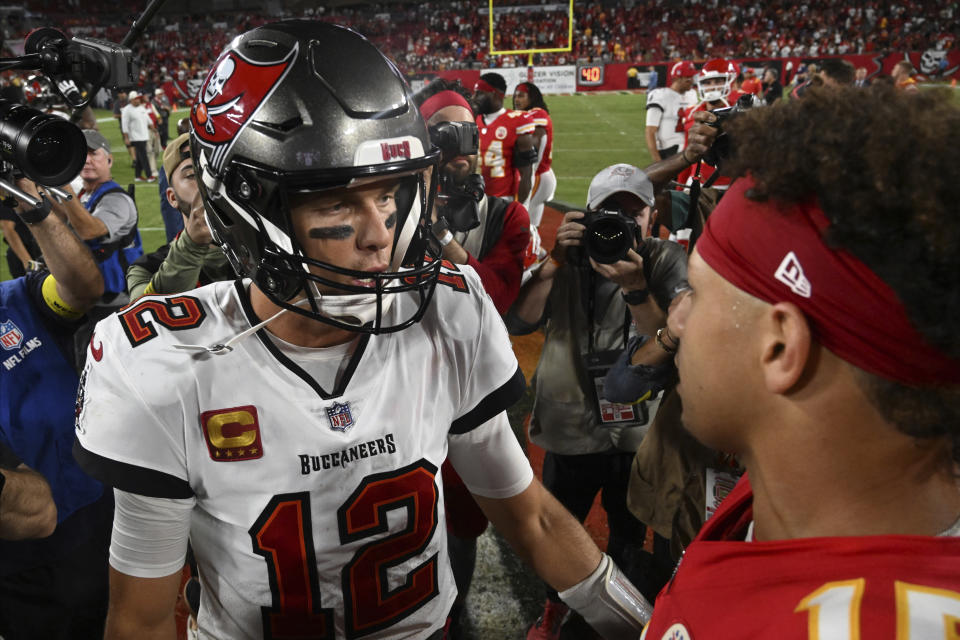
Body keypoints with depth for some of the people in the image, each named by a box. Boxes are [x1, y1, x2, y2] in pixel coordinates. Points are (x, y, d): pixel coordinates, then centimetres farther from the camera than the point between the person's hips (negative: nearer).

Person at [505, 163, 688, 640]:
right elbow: (518, 322, -16)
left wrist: (634, 286, -33)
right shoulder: (570, 255, -4)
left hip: (639, 428, 0)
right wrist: (556, 261, -26)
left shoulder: (667, 261, -7)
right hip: (571, 427, 1)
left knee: (630, 534, 22)